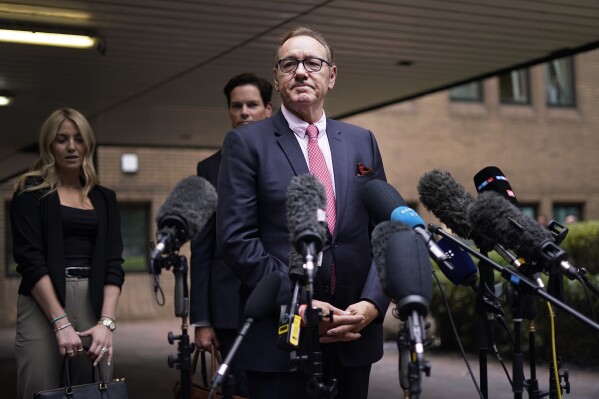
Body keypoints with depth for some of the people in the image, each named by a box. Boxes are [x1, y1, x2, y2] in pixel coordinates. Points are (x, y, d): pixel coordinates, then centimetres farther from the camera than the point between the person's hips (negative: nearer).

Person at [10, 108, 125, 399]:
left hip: (94, 305, 3)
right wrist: (61, 322, -17)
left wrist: (107, 321, -9)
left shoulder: (103, 198, 13)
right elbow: (30, 260, -8)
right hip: (43, 305, -3)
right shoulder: (31, 192, 2)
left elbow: (113, 263, 5)